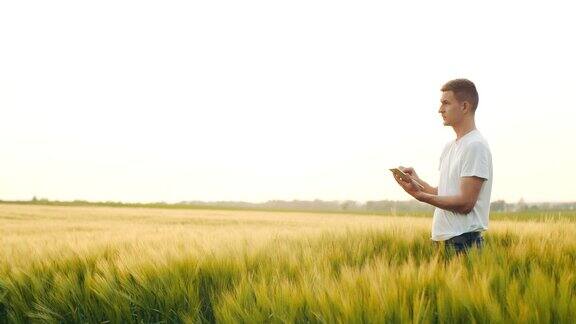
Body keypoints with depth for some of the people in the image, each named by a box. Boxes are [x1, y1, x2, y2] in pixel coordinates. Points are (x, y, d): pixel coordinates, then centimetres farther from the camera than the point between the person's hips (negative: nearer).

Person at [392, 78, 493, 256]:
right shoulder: (449, 147, 18)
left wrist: (420, 195, -19)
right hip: (442, 240, 9)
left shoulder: (475, 146, -12)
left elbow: (465, 203, -18)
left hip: (463, 241, -8)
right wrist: (417, 181, 3)